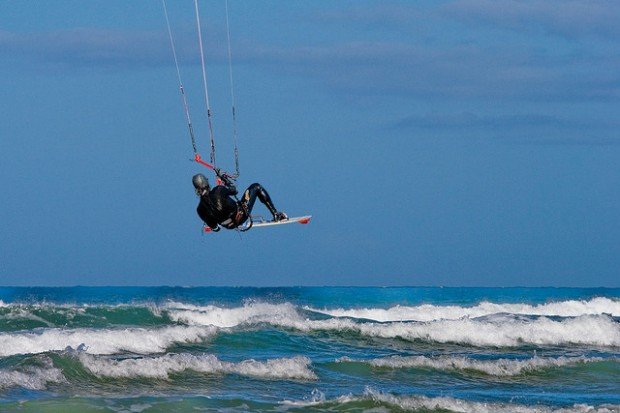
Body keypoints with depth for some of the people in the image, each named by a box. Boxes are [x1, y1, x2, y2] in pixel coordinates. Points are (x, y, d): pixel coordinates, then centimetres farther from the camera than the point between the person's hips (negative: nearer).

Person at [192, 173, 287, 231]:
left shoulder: (200, 210, -19)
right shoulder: (218, 191, -30)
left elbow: (214, 227, -4)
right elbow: (234, 190, -8)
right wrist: (226, 181, 9)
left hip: (230, 226, 5)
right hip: (241, 214, -5)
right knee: (256, 187, 14)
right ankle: (275, 214, 16)